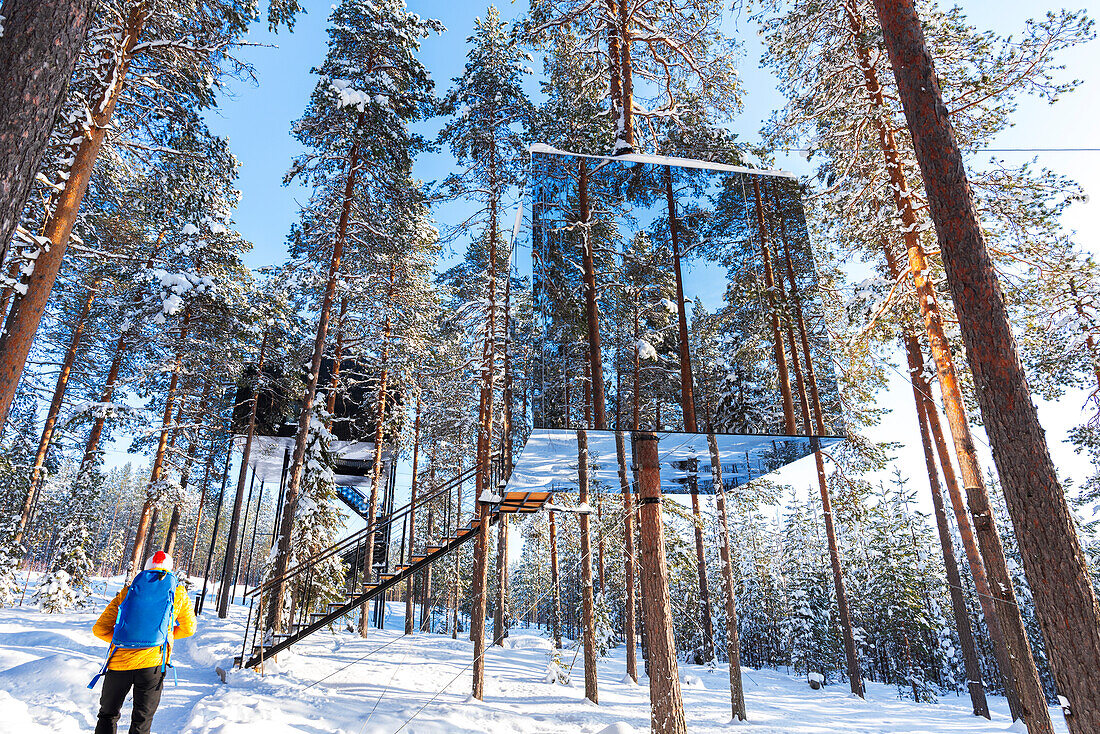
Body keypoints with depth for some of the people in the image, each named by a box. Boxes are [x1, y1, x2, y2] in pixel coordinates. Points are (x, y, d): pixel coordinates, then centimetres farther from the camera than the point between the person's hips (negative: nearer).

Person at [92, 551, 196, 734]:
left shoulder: (127, 592, 12)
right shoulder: (178, 594, 10)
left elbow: (100, 629, 9)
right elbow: (188, 629, 20)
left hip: (119, 662, 1)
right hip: (153, 663, -1)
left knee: (108, 715, 22)